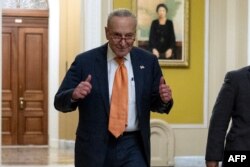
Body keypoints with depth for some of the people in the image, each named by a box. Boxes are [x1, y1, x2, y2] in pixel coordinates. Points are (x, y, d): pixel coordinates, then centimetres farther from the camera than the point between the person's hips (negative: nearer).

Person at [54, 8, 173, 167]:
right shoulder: (85, 61, -5)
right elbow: (59, 102, -3)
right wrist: (74, 95, -26)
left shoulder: (148, 61, 2)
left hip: (133, 146, 1)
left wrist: (164, 99, -14)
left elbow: (155, 103, 9)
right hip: (95, 146, 0)